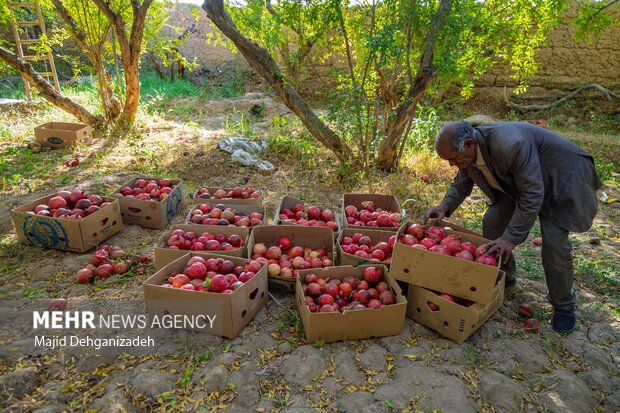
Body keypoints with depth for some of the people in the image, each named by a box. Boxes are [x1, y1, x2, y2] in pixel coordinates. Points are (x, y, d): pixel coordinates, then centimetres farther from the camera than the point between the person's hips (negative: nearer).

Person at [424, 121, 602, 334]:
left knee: (554, 242, -13)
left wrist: (512, 237, -33)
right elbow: (461, 184, 3)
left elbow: (532, 194, -35)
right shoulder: (465, 149, -15)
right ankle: (502, 276, 25)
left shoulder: (510, 145, -40)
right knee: (492, 222, 2)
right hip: (516, 181, 8)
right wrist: (445, 206, -17)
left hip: (561, 178, -7)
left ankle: (563, 305, 10)